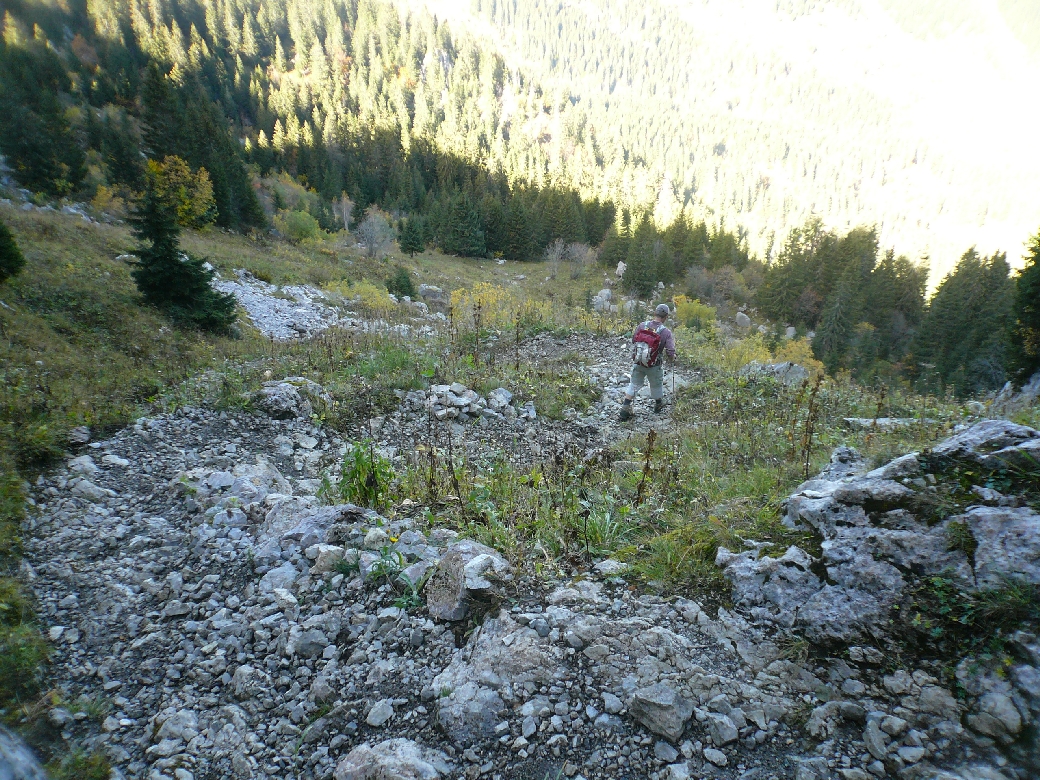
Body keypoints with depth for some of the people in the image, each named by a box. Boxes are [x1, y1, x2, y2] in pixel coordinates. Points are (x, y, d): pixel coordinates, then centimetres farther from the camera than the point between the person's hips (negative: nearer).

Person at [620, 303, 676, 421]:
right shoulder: (666, 332, -19)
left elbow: (633, 341, 2)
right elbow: (670, 353, -20)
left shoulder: (641, 326, -11)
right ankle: (658, 404, 48)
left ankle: (625, 409, 13)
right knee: (657, 385, 23)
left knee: (634, 385, 18)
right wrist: (671, 359, 2)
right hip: (654, 366, -2)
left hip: (637, 363, 2)